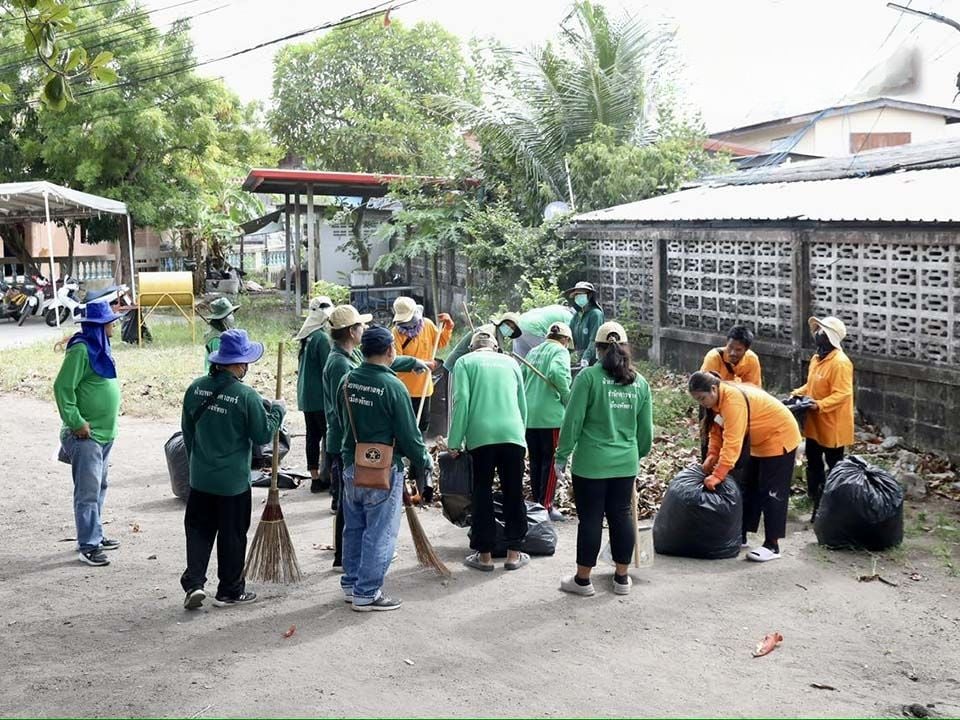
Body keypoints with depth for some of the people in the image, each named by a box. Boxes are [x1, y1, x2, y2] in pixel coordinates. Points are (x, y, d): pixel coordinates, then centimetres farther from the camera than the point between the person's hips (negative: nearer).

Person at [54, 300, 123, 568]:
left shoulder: (99, 348, 12)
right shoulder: (81, 350, -17)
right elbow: (62, 387, -21)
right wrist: (76, 422, -20)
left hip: (104, 433, 10)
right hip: (86, 435, -10)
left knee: (99, 488, 18)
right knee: (88, 492, -5)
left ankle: (95, 535, 29)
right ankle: (87, 546, -1)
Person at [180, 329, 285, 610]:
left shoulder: (197, 387, -2)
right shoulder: (246, 395, -17)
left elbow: (187, 429, 9)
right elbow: (263, 435, -10)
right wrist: (277, 411, 7)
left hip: (200, 478, 4)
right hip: (233, 481, -4)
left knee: (198, 529, 15)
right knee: (232, 535, 8)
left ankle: (193, 583, 5)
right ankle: (230, 591, 19)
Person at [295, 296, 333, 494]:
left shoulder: (307, 336, 9)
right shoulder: (322, 338, -17)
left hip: (305, 395, 8)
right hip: (320, 396, -8)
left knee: (312, 436, 11)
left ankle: (315, 478, 17)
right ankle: (327, 477, 1)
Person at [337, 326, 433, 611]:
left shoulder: (347, 381, 1)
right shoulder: (393, 386, -19)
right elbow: (408, 434, -14)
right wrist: (424, 461, 2)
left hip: (351, 465, 7)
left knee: (353, 528, 18)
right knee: (379, 534, 3)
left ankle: (351, 583, 29)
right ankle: (367, 593, 7)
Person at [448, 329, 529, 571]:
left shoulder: (465, 362, 10)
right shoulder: (510, 362, 20)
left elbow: (462, 401, -3)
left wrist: (455, 441, -3)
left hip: (481, 435, -2)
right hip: (513, 434, 2)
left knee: (482, 494, 7)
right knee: (514, 493, 10)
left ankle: (484, 554, 11)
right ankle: (514, 553, 14)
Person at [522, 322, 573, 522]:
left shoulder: (533, 352, 17)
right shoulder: (561, 351, -4)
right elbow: (556, 372, -23)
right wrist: (568, 398, -12)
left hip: (528, 415, 6)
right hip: (550, 415, -6)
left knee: (535, 460, 13)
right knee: (550, 460, 0)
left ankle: (536, 503, 18)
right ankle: (546, 506, -1)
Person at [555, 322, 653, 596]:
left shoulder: (589, 376, -10)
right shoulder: (639, 382, 5)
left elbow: (572, 420, -11)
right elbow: (646, 428, 11)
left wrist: (562, 455, -3)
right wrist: (640, 454, 27)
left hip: (591, 462, -4)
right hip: (626, 463, 4)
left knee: (590, 519, 3)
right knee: (622, 516, 13)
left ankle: (583, 579, 13)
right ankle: (622, 578, 22)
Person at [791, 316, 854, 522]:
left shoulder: (840, 362, -22)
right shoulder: (817, 358, 8)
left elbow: (842, 394, -26)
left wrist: (819, 405, -32)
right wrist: (798, 393, 3)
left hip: (832, 426, -9)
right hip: (814, 424, 9)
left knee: (834, 467, 4)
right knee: (813, 464, 17)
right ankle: (818, 504, 31)